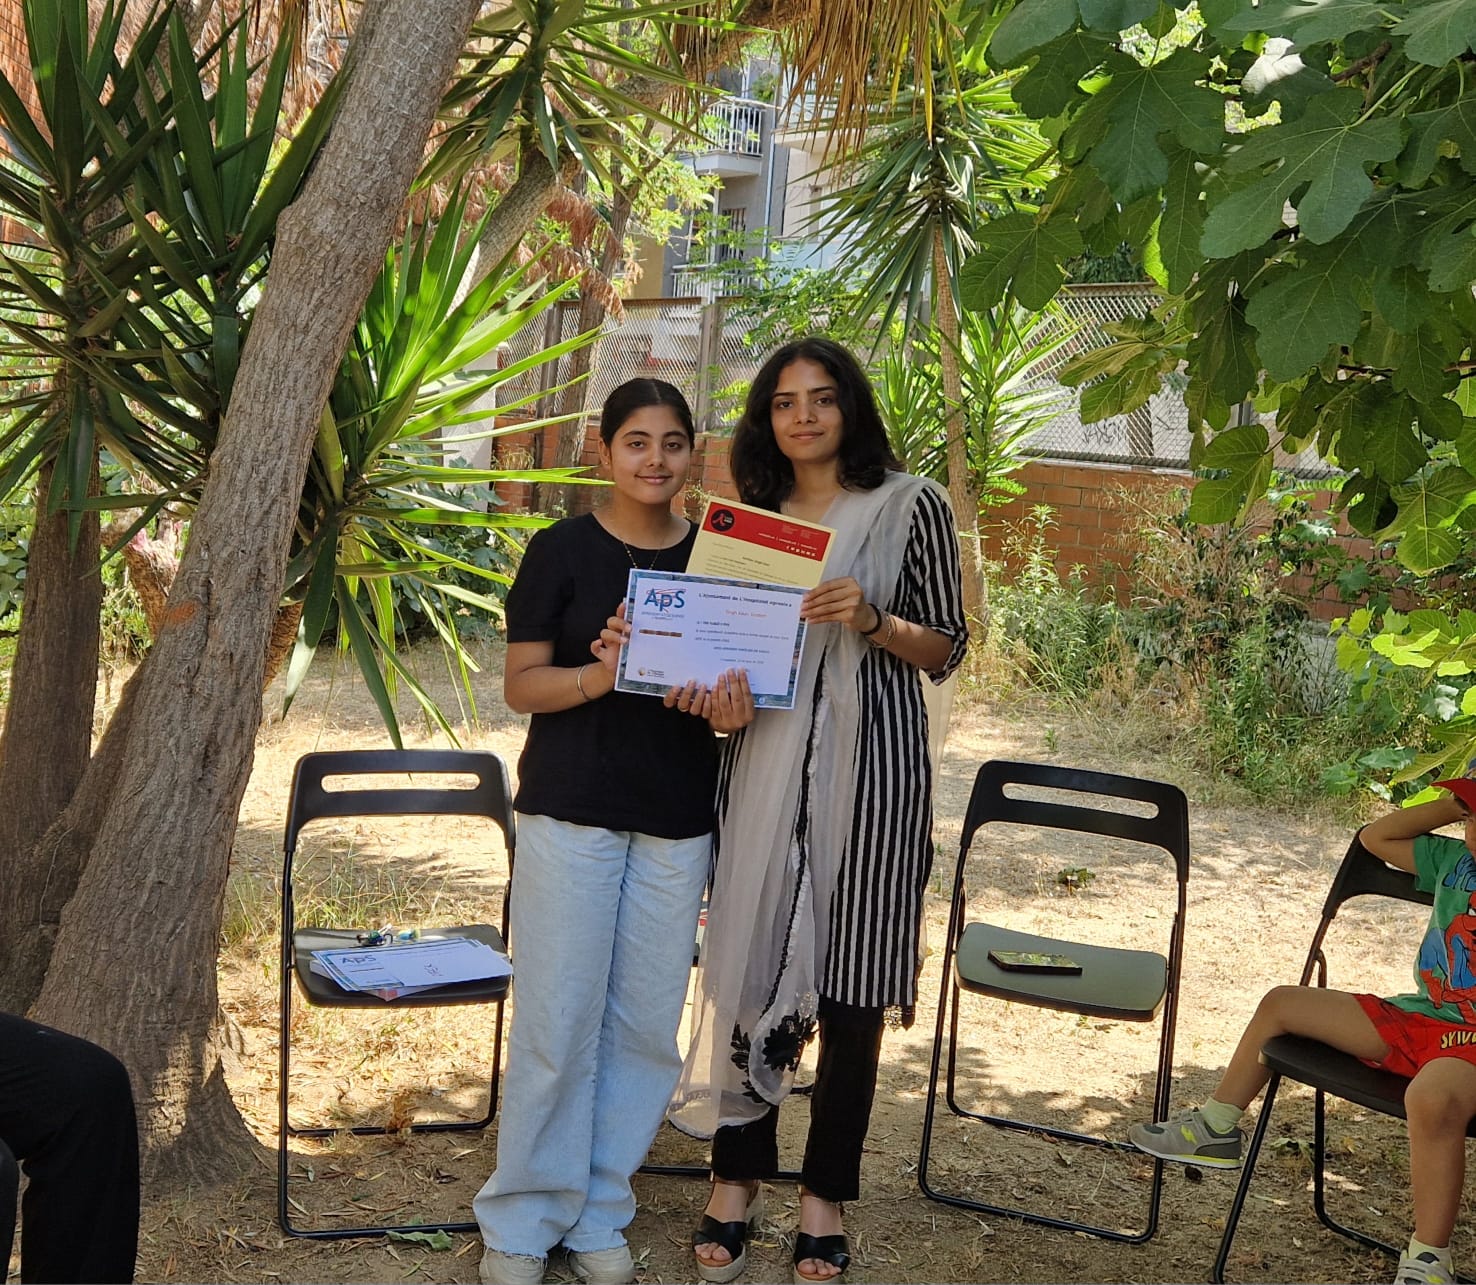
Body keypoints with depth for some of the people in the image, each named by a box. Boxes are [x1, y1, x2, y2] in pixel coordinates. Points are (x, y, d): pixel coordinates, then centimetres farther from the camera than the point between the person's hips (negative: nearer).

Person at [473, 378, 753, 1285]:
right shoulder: (562, 551, -2)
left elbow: (740, 679, 12)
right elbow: (521, 685, -3)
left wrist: (733, 705, -12)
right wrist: (597, 677, -23)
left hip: (678, 818, 3)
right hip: (572, 809, -3)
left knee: (646, 1022, 7)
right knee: (558, 1019, -1)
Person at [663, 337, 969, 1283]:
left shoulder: (912, 505, 1)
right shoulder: (751, 515, 12)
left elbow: (947, 649, 1)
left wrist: (871, 620, -16)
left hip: (868, 762, -3)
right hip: (765, 760, 3)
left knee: (849, 983, 2)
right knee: (751, 962, 2)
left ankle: (826, 1195, 16)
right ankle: (738, 1177, 16)